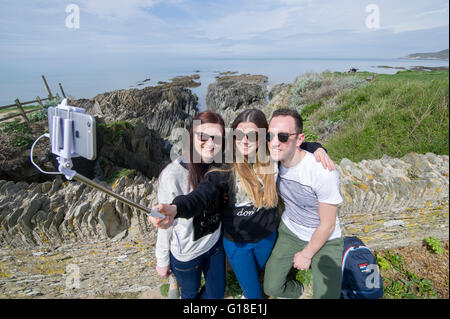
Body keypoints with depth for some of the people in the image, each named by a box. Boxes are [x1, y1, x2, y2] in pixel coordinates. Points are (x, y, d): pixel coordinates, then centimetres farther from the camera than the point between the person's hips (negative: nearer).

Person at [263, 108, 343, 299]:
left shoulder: (323, 173, -32)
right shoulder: (273, 160, -16)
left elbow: (327, 225, -19)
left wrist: (306, 255, -7)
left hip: (324, 240, -4)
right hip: (289, 230, 4)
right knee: (271, 287, 7)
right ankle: (296, 290, 41)